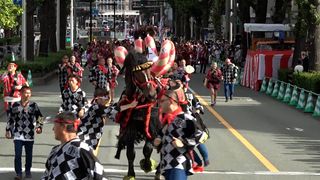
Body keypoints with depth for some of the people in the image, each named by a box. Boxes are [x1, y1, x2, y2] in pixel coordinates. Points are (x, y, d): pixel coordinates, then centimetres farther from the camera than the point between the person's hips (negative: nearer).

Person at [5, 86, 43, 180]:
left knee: (29, 154, 11)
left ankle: (28, 171, 27)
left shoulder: (33, 105, -1)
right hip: (18, 135, 0)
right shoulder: (15, 105, 2)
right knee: (17, 155, -4)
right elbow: (10, 118, 10)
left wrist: (39, 127, -16)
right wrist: (8, 130, 9)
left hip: (29, 135, 0)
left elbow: (39, 117, -1)